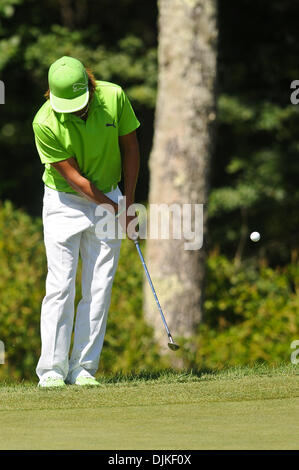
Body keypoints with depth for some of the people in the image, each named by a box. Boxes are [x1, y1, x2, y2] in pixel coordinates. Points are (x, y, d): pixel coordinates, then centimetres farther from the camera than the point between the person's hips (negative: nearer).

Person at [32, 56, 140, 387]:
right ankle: (52, 370, -3)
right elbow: (73, 176, -16)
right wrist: (114, 209, -12)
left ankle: (83, 368, 3)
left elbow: (130, 147, -1)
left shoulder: (113, 97, -14)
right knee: (60, 287, -8)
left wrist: (127, 202, -3)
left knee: (99, 288, -1)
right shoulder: (45, 123, -22)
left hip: (109, 200, 3)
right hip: (64, 202, -3)